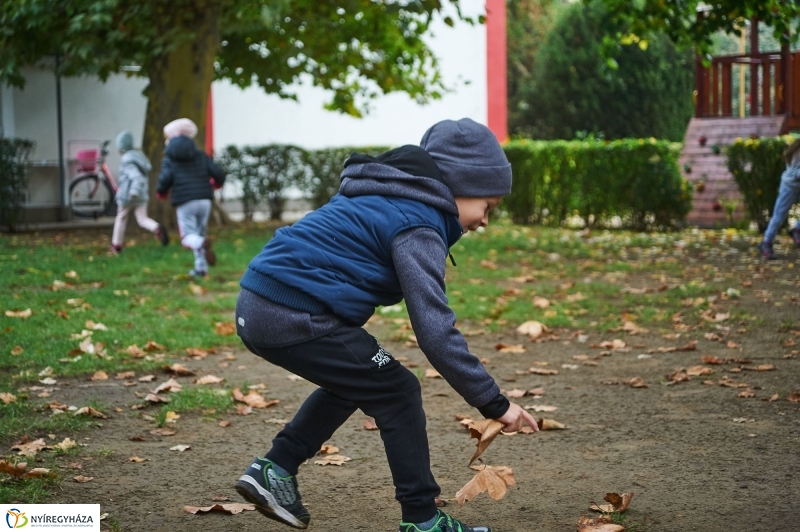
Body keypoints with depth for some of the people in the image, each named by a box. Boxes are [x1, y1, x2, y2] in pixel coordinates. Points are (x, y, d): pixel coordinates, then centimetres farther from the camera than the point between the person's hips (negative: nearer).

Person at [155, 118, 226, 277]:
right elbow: (218, 174, 3)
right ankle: (201, 267, 13)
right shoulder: (201, 156, 11)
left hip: (184, 202, -3)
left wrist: (160, 193, 13)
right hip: (204, 200, 3)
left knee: (188, 237, -2)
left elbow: (165, 179, -9)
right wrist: (216, 183, 27)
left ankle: (202, 243, -36)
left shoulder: (169, 159, 5)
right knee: (200, 233, 18)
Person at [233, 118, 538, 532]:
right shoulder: (417, 226, -10)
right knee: (398, 393, 3)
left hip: (256, 308, 10)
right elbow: (435, 332, -17)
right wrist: (494, 403, -14)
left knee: (353, 381, 27)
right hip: (294, 318, -10)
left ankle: (274, 469, 25)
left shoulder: (385, 199, 19)